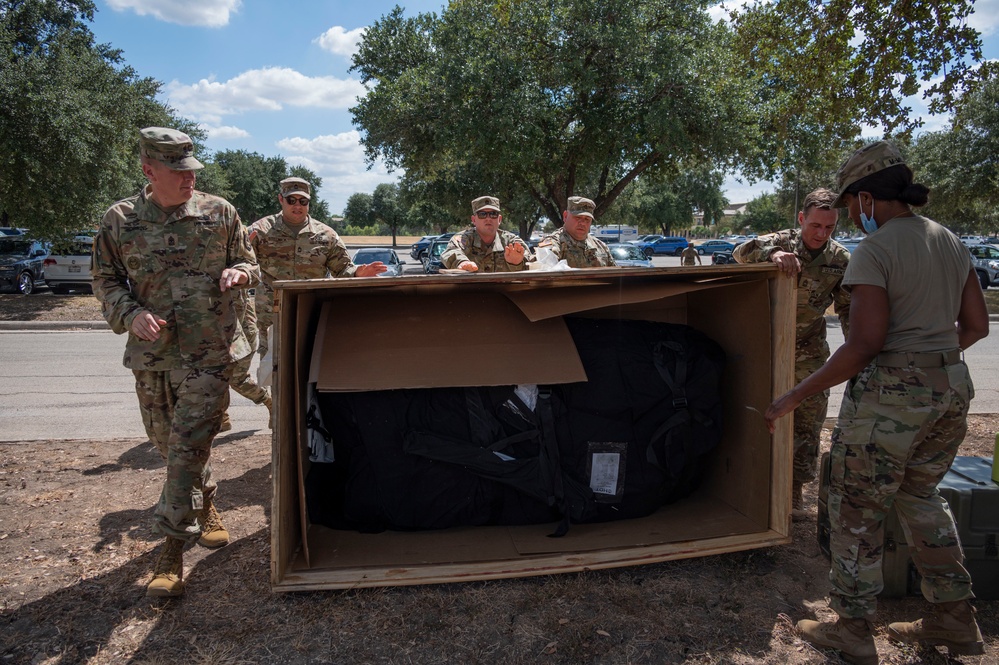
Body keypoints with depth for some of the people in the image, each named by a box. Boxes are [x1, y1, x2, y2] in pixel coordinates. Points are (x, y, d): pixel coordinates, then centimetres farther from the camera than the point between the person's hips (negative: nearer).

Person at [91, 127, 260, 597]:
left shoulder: (218, 212, 2)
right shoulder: (119, 220, 3)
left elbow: (249, 263, 13)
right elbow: (105, 281, 9)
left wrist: (236, 272, -11)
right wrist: (131, 314, -10)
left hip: (209, 351, -2)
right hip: (152, 351, 3)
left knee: (189, 445, -9)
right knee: (166, 441, 15)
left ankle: (172, 548, 0)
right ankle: (205, 505, 40)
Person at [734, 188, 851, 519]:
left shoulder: (841, 259, -3)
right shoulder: (782, 242, -10)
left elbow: (847, 307, 7)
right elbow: (741, 252, -27)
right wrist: (772, 253, -46)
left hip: (810, 353, 2)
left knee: (808, 422, 5)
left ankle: (795, 488, 19)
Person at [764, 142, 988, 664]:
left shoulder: (874, 250, -16)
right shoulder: (950, 242, 9)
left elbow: (865, 344, -21)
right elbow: (976, 325, 12)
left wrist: (796, 395, -16)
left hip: (891, 393, -9)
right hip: (951, 388, 9)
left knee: (857, 510, 7)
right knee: (919, 497, 25)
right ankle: (955, 620, 33)